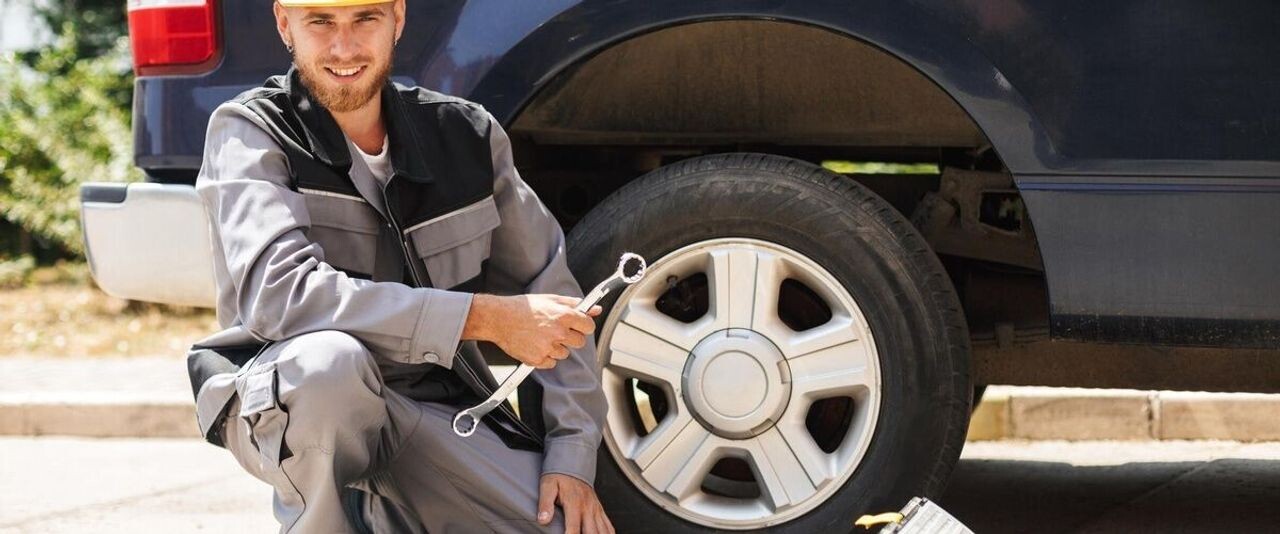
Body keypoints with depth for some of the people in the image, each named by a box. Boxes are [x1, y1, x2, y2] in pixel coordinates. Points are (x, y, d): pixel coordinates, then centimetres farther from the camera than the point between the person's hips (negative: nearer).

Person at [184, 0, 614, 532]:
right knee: (329, 360, -37)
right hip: (280, 411, -5)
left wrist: (572, 456, -5)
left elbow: (552, 296, 8)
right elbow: (277, 293, -26)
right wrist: (486, 318, -26)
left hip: (435, 410, 5)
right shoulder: (249, 132, -9)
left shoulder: (467, 134, 3)